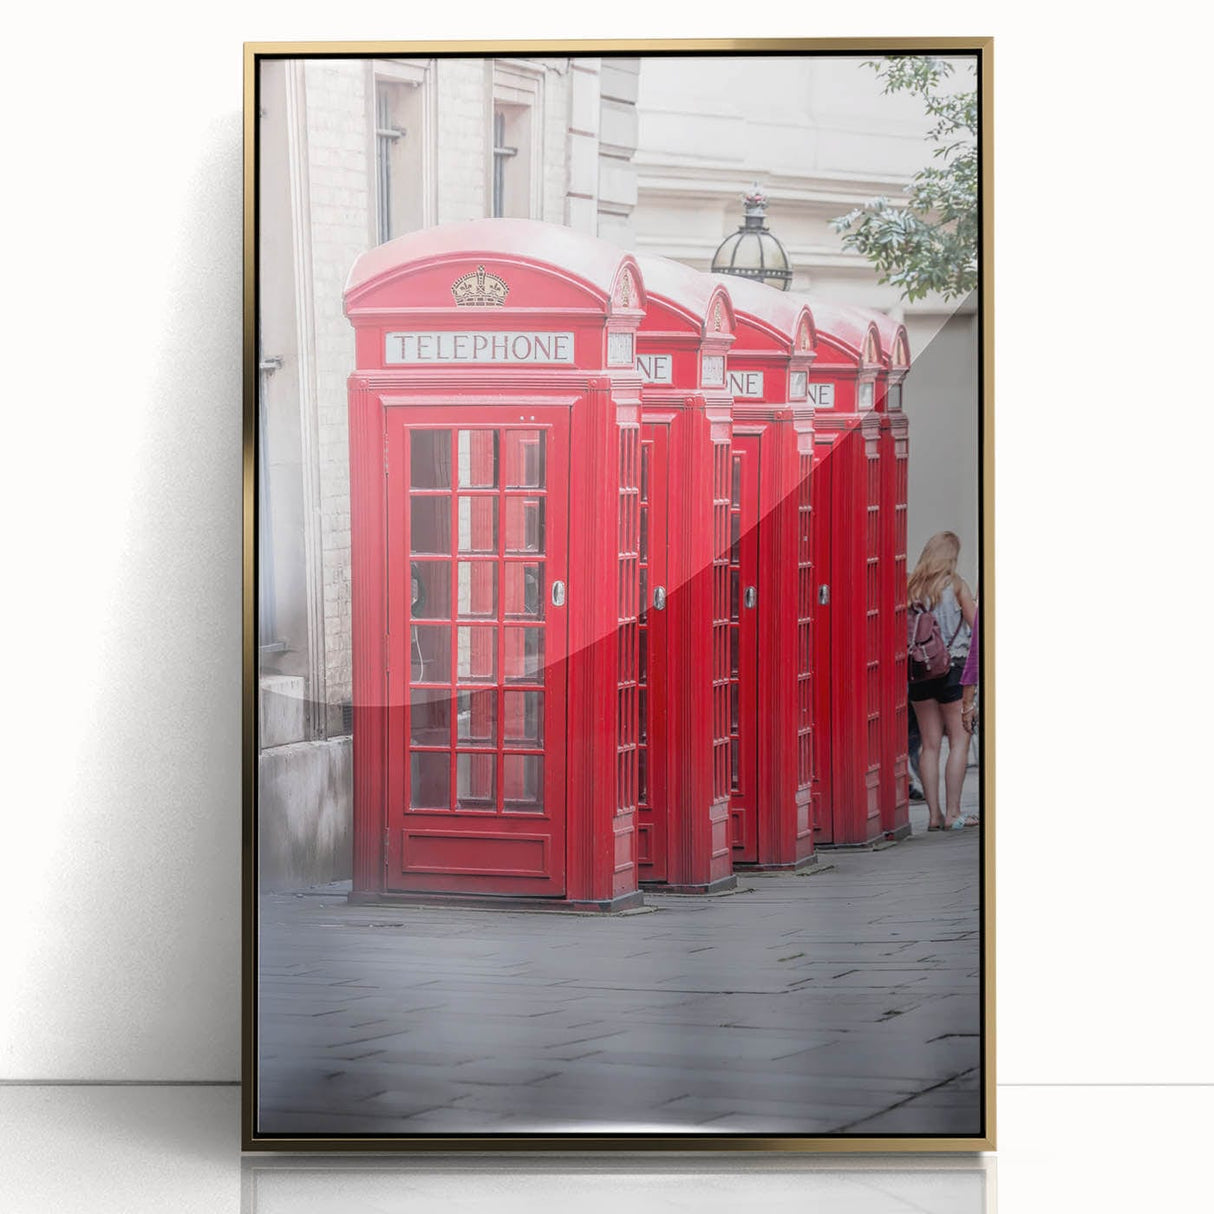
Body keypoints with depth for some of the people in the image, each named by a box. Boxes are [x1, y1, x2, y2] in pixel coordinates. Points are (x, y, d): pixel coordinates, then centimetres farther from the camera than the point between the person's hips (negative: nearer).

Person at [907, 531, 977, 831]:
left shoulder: (911, 587, 4)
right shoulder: (955, 585, -5)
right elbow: (976, 625, -2)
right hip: (952, 667, -4)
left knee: (930, 744, 7)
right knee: (959, 740, 1)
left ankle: (934, 814, 5)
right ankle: (953, 813, -5)